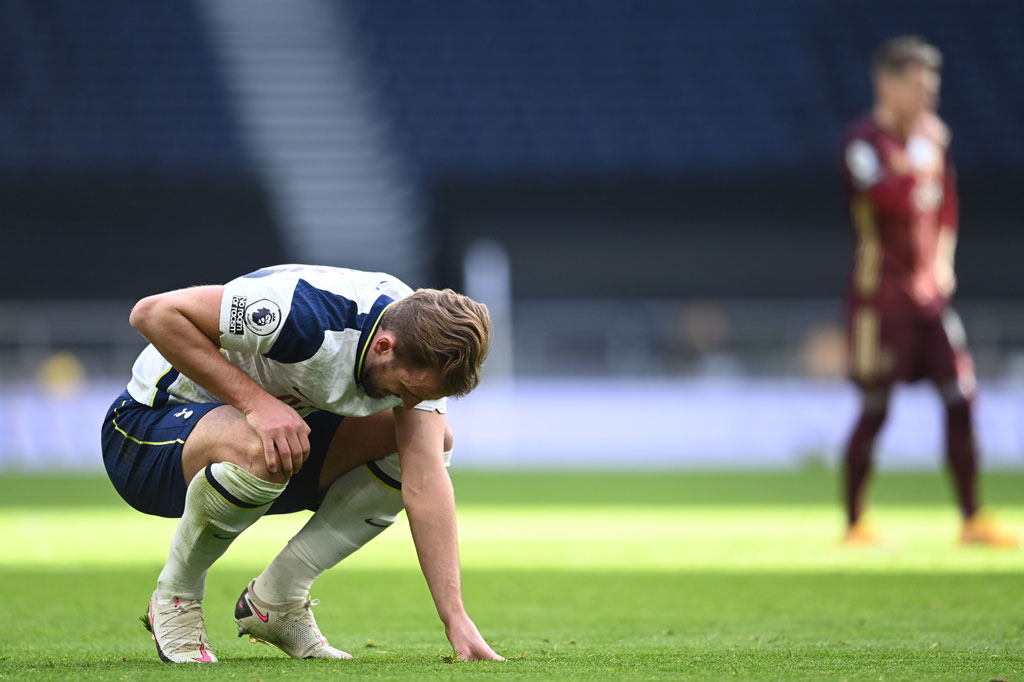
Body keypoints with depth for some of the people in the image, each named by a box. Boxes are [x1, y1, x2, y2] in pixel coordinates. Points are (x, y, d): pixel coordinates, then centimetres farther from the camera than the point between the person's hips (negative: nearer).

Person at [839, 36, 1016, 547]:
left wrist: (943, 257, 12)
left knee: (961, 399, 3)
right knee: (874, 409, -4)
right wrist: (919, 157, -20)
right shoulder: (864, 140, -11)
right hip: (881, 290, -7)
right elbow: (888, 198, -28)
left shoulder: (932, 135, 12)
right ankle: (855, 524, 7)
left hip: (929, 289, 7)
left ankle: (971, 520, 10)